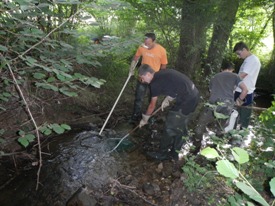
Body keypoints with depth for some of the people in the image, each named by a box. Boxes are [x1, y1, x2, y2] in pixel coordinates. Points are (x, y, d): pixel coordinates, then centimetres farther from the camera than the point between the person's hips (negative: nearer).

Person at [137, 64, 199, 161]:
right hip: (193, 95, 10)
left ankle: (163, 153, 18)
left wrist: (145, 119, 12)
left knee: (170, 127, 3)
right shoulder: (163, 73, 13)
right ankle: (175, 153, 33)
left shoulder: (155, 83, -12)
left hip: (186, 100, -10)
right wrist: (167, 99, 11)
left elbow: (152, 105, -2)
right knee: (180, 126, 19)